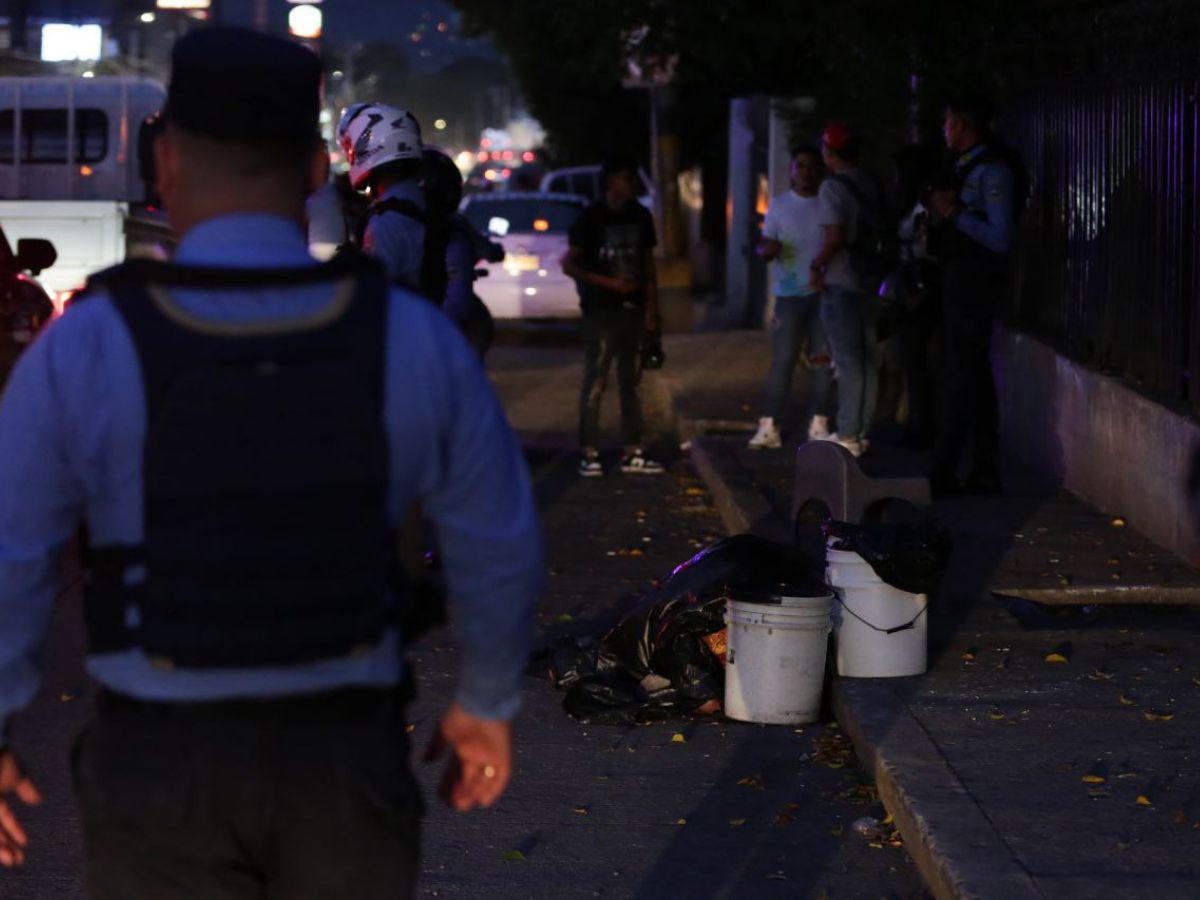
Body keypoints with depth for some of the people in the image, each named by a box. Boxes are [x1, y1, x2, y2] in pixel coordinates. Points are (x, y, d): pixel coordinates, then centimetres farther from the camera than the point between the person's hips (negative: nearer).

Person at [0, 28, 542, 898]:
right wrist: (488, 702, 20)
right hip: (341, 763, 1)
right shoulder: (416, 341, -11)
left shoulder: (80, 352, -16)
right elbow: (500, 550, 1)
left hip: (166, 770, -1)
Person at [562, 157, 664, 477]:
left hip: (633, 308, 6)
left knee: (630, 381, 9)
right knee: (595, 382, -7)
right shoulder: (591, 218, -6)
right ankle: (589, 453, -5)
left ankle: (633, 453, 13)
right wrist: (609, 282, -15)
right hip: (600, 310, -6)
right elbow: (570, 265, -7)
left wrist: (652, 307, 10)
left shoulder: (640, 216, 10)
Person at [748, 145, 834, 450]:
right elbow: (764, 247, 8)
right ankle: (769, 427, -6)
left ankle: (818, 424, 7)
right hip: (790, 293, -1)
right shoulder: (779, 205, 8)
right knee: (781, 360, -5)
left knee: (823, 359, 1)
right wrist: (767, 249, -16)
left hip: (824, 291, 1)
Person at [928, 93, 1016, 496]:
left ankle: (943, 474, -10)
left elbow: (1000, 238, -20)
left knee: (963, 380, -9)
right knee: (975, 379, 11)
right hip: (959, 285, 10)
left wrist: (954, 213, -17)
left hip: (975, 288, -10)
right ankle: (985, 473, 16)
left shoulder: (991, 171, -13)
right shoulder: (964, 169, 15)